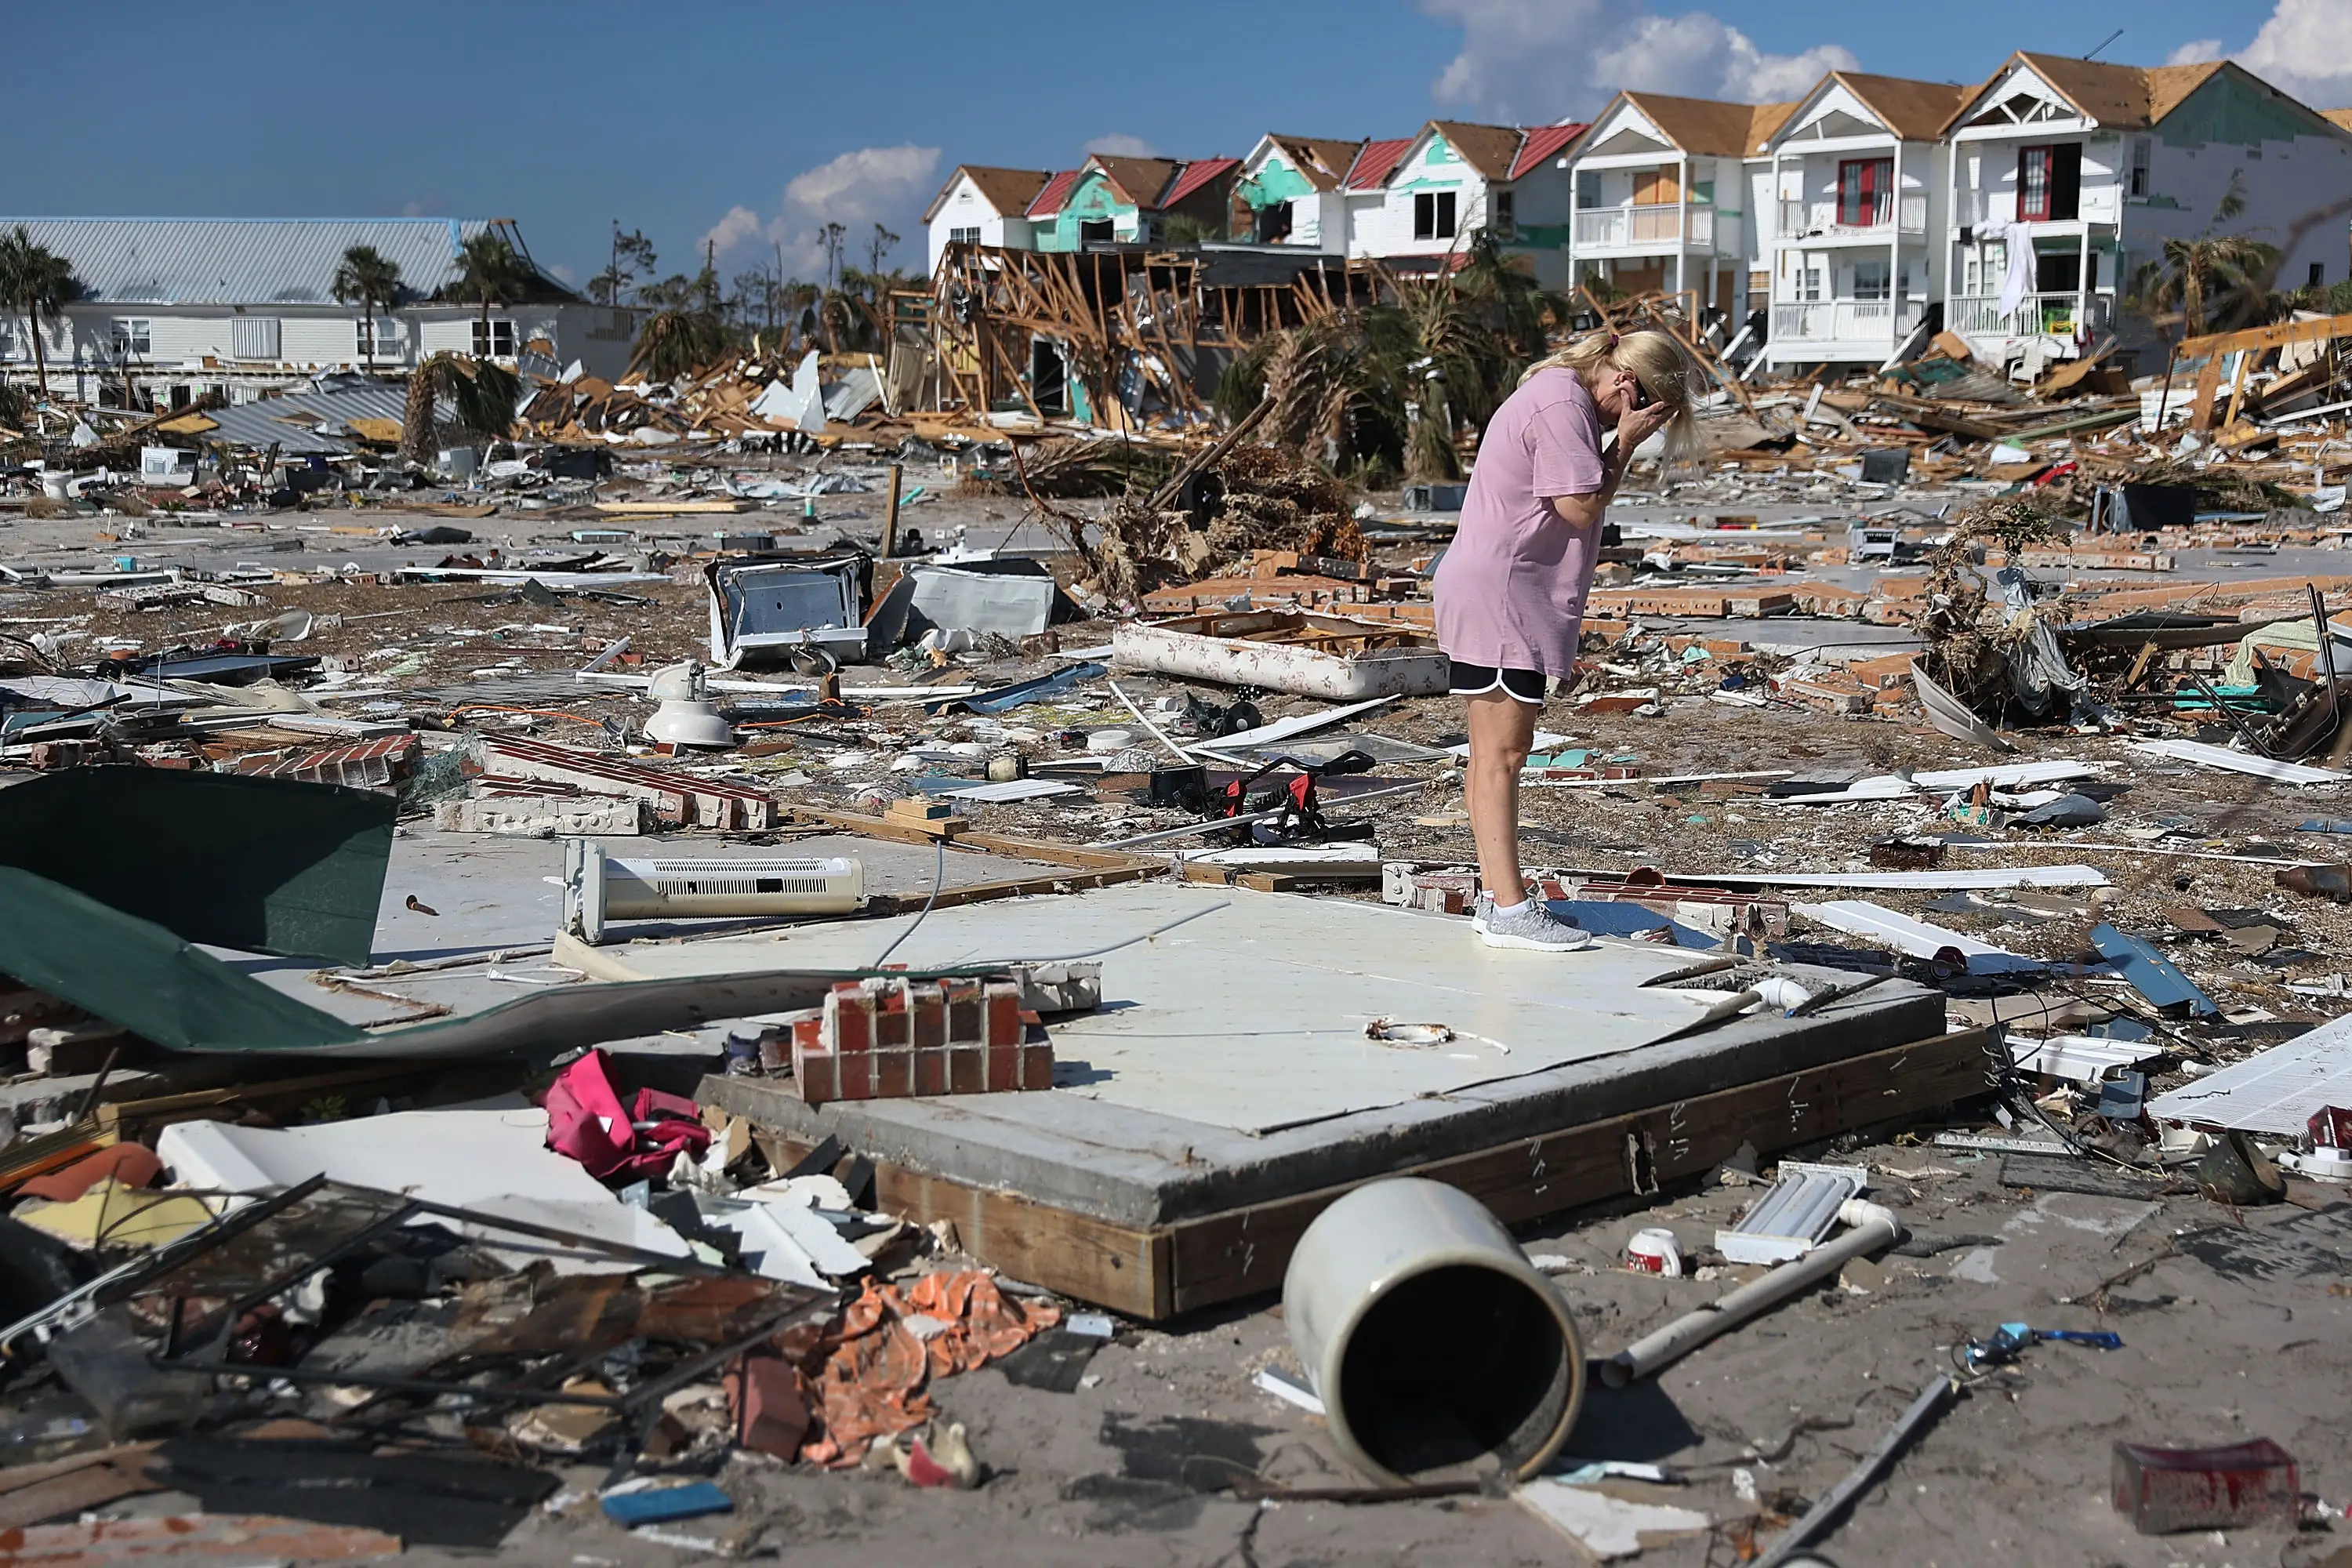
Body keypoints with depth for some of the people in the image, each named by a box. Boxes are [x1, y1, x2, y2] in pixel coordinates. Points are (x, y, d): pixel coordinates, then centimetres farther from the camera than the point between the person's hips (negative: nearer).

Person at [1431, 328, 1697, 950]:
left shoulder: (1562, 396, 17)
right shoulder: (1562, 404, -16)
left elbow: (1582, 497, 14)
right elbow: (1581, 506, -17)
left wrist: (1619, 444, 1)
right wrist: (1626, 442, -10)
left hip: (1497, 592, 11)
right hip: (1499, 594, -11)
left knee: (1498, 751, 12)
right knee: (1501, 752, -8)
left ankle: (1497, 898, 18)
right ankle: (1509, 910, -5)